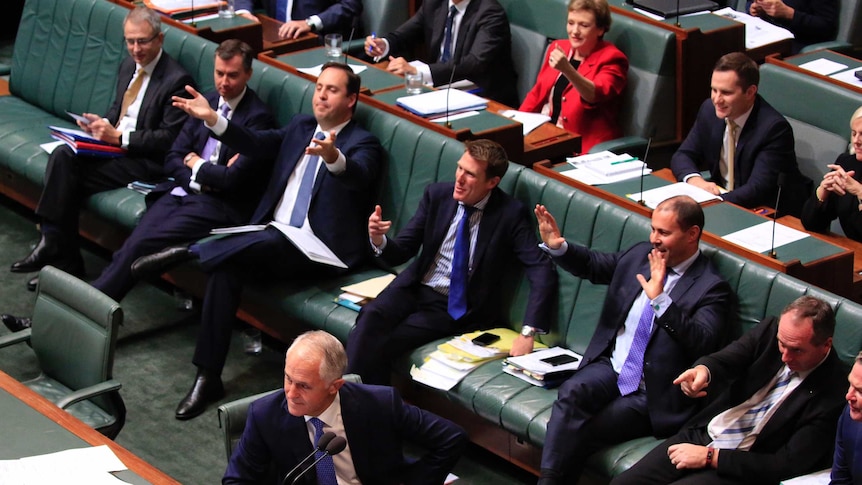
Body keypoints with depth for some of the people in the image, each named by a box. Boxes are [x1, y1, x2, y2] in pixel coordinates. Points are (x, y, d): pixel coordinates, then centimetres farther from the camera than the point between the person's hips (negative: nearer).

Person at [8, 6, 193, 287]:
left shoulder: (177, 80, -12)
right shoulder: (129, 65, 14)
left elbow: (169, 139, -15)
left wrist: (118, 136, -20)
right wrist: (102, 125, 2)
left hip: (145, 160, -8)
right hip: (114, 144, 8)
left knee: (67, 171, -24)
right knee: (63, 156, -21)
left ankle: (55, 250, -14)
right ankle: (62, 260, -22)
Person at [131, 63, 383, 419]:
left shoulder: (363, 144, -1)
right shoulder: (300, 127, 20)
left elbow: (358, 176, -24)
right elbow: (255, 143, 6)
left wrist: (334, 157, -48)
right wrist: (212, 120, -10)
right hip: (270, 240, 5)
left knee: (269, 242, -38)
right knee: (226, 267, -24)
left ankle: (185, 252, -24)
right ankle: (208, 377, -23)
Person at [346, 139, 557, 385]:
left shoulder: (510, 214, -9)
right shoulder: (437, 195, 1)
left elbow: (542, 272, -16)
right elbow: (400, 253, 3)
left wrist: (528, 332, -28)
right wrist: (379, 240, -22)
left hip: (456, 309, -4)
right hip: (416, 289, 4)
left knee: (380, 343, -26)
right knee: (371, 317, -28)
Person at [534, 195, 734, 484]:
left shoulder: (712, 288, -9)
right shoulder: (640, 255, 9)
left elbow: (703, 343, -23)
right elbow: (593, 265, 22)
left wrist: (660, 299, -28)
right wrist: (558, 247, 1)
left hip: (651, 394, -5)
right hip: (610, 366, 5)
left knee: (582, 433, -24)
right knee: (572, 393, -27)